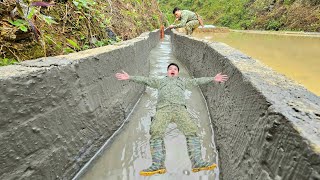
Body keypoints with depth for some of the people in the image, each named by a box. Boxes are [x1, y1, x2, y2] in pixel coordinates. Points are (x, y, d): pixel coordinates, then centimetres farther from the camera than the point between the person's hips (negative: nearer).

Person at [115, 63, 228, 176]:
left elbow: (197, 81, 29)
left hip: (180, 108, 1)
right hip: (163, 108, 0)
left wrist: (213, 79, 20)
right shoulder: (160, 81, 37)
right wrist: (130, 78, 21)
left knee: (191, 130, -21)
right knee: (156, 132, -23)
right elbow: (145, 80, 30)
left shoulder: (183, 81, 38)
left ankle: (197, 162, -19)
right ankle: (158, 165, -24)